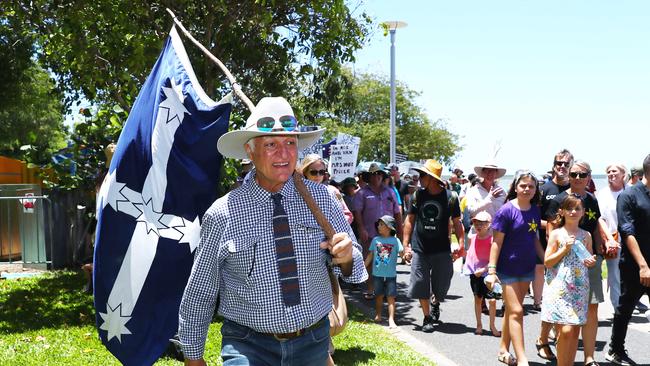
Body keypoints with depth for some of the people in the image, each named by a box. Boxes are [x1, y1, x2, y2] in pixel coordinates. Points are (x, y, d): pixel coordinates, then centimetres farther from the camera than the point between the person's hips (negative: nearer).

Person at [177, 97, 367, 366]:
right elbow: (199, 293, -1)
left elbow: (354, 267, 2)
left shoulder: (321, 198, -4)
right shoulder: (221, 215, -11)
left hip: (314, 343, 3)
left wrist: (346, 258, -20)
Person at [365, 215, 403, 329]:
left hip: (391, 274, -2)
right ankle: (378, 316, 25)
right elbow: (370, 255, 11)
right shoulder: (375, 240, 4)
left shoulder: (395, 240, -3)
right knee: (379, 295, 12)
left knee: (391, 297, -2)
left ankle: (391, 320, -3)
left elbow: (402, 253, -8)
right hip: (377, 273, 2)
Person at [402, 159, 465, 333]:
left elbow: (456, 222, -1)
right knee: (421, 285, 1)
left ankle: (435, 303, 41)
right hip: (420, 249, 1)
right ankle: (427, 318, 18)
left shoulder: (450, 197, -7)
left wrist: (461, 244, -13)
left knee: (441, 286, 7)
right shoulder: (418, 195, -1)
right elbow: (410, 220, 4)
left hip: (442, 250, -1)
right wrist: (406, 245, 0)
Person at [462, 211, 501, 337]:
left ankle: (492, 325, 8)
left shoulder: (491, 240, -12)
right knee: (477, 298, 12)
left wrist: (483, 269, -18)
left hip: (486, 273, -4)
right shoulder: (473, 238, 4)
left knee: (492, 300, -8)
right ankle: (479, 324, 22)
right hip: (474, 273, 4)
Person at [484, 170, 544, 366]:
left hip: (527, 268, 6)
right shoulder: (506, 211, -14)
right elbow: (497, 242, -14)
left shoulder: (535, 210, 4)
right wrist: (491, 270, -17)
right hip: (508, 268, -6)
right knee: (516, 311, -8)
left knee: (512, 310, 15)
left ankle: (503, 350, 27)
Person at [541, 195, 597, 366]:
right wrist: (565, 249, -12)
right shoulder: (556, 234, 0)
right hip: (559, 286, -4)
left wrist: (592, 262, -2)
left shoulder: (586, 235, 11)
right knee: (566, 330, -13)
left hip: (579, 288, 4)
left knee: (575, 330, 4)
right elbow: (547, 262, -2)